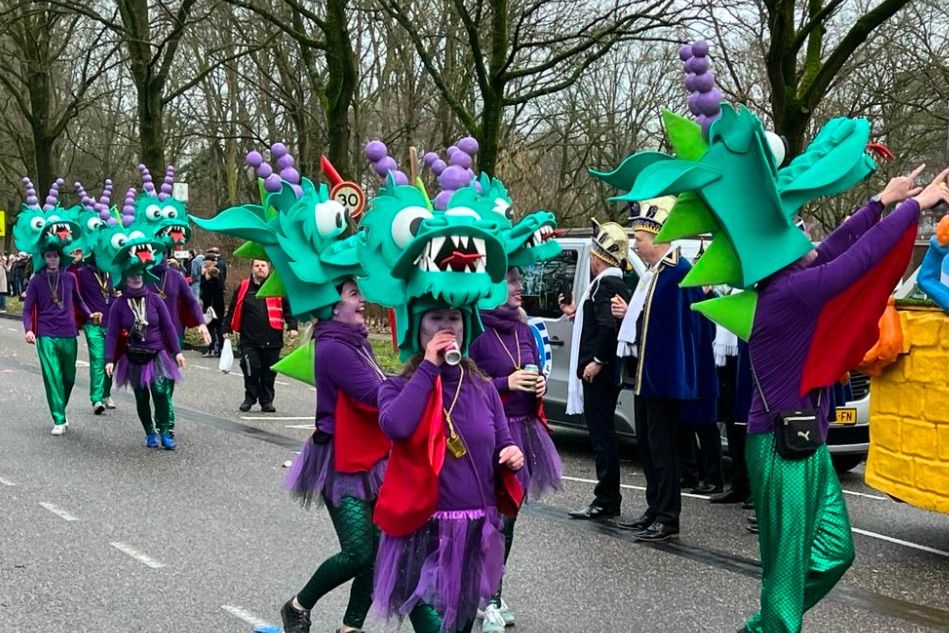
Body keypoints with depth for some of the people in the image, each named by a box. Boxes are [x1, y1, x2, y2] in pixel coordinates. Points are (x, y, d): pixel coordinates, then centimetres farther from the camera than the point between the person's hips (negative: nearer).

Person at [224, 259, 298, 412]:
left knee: (269, 372, 6)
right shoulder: (244, 287, 7)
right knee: (250, 370, -5)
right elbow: (233, 310, 13)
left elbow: (288, 308, 6)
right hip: (249, 340, 0)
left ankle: (267, 401, 19)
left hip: (272, 340, 0)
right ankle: (250, 398, 15)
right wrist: (227, 329, 11)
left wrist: (292, 326, -4)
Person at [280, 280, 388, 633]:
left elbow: (377, 388, 3)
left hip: (370, 458, 9)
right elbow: (375, 395, -24)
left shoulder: (356, 343, 11)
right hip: (343, 464, -9)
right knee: (359, 553, -10)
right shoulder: (333, 348, -18)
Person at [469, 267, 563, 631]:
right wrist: (506, 383, -19)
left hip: (525, 430, 7)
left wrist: (540, 385, 1)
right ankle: (490, 602, -4)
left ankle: (490, 595, 20)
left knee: (508, 514, 10)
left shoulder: (523, 330, 11)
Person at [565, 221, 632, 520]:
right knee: (603, 434, 14)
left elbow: (609, 326, -25)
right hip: (605, 374, 11)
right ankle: (607, 498, 20)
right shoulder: (617, 283, 17)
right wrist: (577, 315, 24)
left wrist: (598, 361, -22)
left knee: (602, 434, -7)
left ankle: (606, 500, -4)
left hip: (598, 373, -11)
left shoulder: (606, 284, -15)